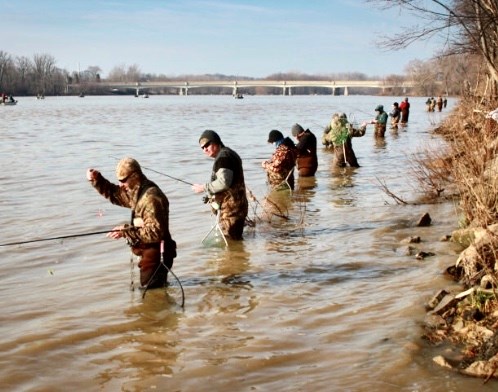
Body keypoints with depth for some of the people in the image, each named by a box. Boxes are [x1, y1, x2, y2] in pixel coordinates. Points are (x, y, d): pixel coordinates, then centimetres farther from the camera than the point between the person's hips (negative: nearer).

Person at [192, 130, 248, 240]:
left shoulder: (223, 156, -16)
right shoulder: (230, 154, 18)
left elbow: (223, 182, -27)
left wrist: (203, 188, -15)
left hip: (231, 208, -11)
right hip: (237, 205, 11)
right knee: (235, 239, 17)